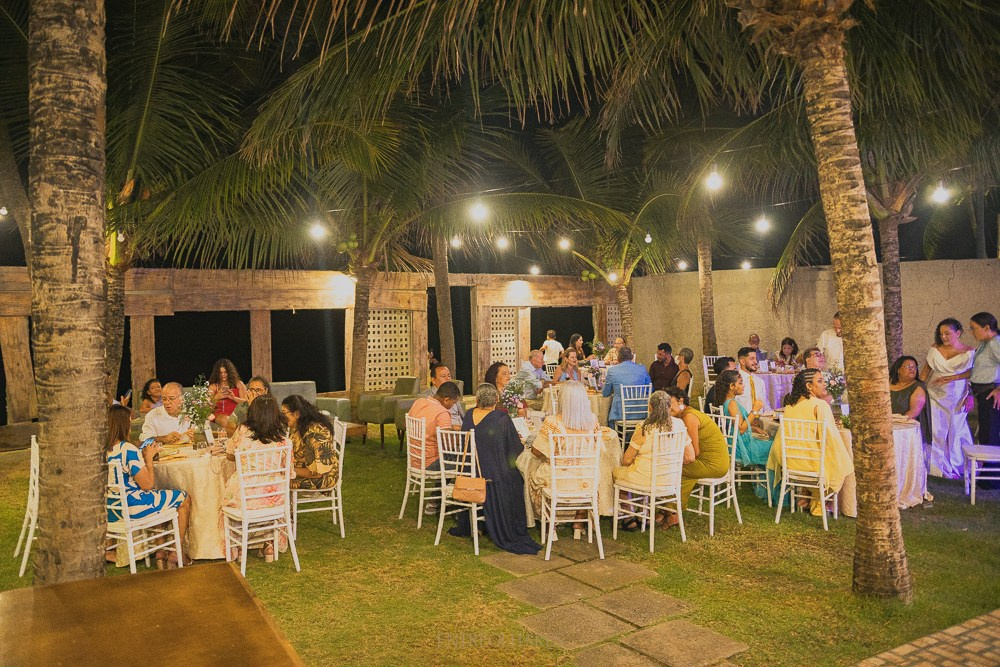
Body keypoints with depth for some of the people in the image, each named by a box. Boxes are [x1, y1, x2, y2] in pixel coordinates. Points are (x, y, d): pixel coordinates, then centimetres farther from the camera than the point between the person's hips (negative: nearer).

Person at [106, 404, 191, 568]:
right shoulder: (128, 449, -23)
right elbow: (147, 484, -20)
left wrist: (144, 455, 6)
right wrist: (148, 457, -9)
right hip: (131, 508, -9)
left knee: (159, 496, 33)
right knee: (185, 499, 9)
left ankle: (161, 554, 29)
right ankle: (174, 556, 18)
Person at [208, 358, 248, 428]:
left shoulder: (238, 384, 16)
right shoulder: (213, 386, 18)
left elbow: (246, 402, 9)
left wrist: (234, 398, -8)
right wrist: (217, 397, -9)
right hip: (219, 414, 1)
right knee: (225, 420, -36)